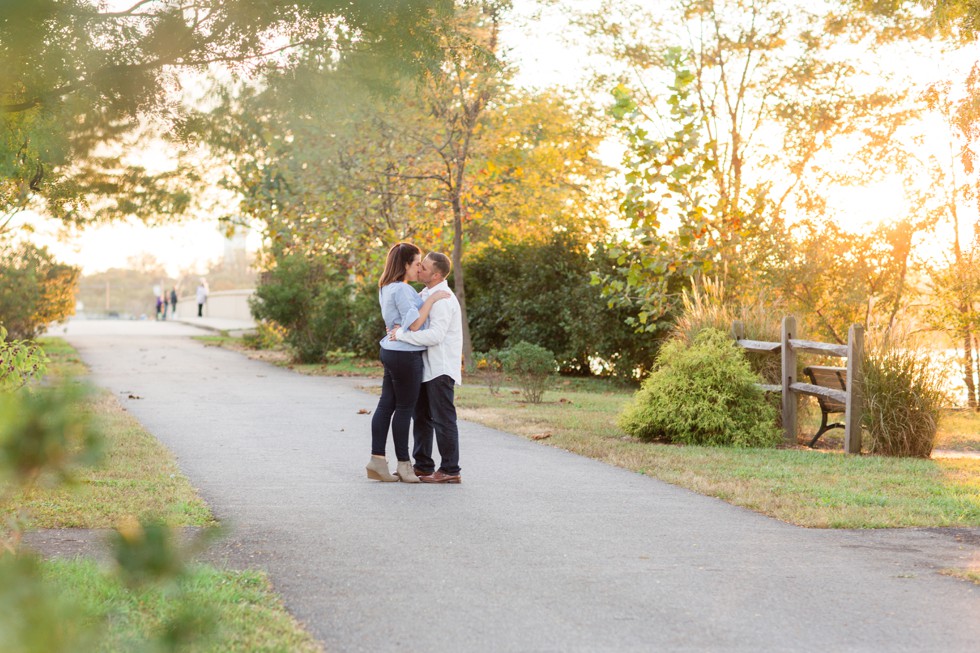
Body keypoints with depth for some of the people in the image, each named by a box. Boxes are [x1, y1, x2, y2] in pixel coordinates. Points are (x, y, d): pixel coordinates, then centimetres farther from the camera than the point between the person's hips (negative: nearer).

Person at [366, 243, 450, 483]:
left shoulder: (387, 289, 13)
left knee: (386, 405, 7)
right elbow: (414, 323, -20)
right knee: (405, 409, -2)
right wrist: (432, 299, -17)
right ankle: (403, 464, 5)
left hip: (391, 351, 10)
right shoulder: (401, 290, -18)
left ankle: (377, 459, 6)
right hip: (405, 354, -10)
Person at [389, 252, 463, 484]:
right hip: (427, 367, 10)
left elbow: (436, 334, -28)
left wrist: (402, 334, -22)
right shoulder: (426, 294, 13)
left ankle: (450, 470, -2)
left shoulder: (443, 299, -18)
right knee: (422, 416, 15)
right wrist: (399, 330, 4)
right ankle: (423, 465, 24)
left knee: (443, 419, -6)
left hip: (441, 369, -10)